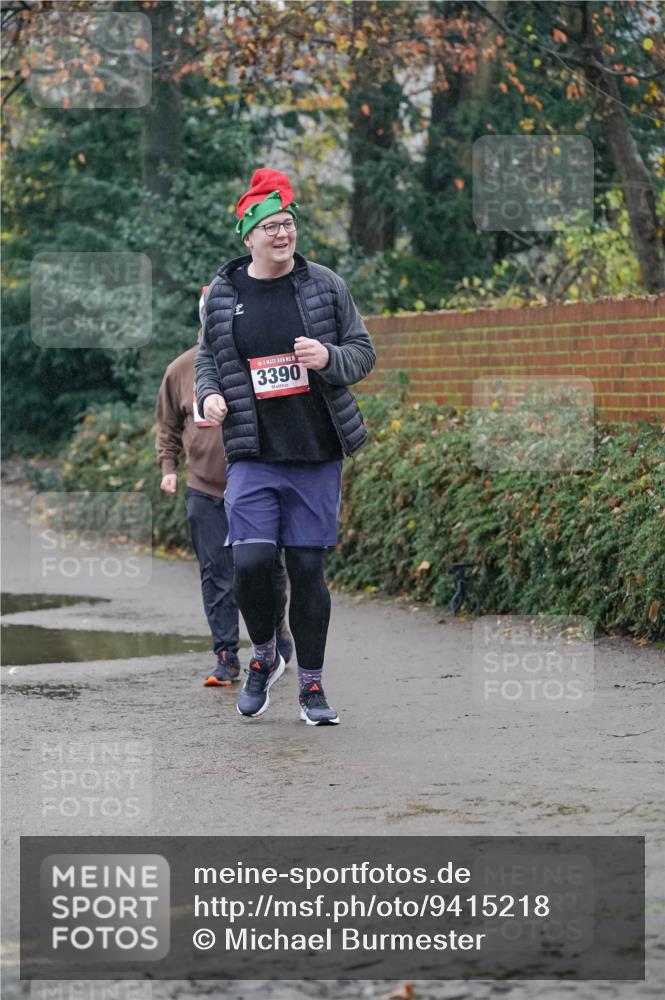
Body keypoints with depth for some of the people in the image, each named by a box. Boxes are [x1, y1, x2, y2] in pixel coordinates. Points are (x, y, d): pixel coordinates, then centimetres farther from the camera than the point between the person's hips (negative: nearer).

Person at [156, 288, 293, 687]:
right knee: (216, 575, -2)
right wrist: (168, 466, 3)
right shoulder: (181, 370, 2)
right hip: (204, 491, 1)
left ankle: (276, 627, 36)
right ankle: (226, 657, 2)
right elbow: (169, 426, 14)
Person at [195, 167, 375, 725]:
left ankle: (311, 684, 16)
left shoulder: (325, 285, 3)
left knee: (308, 570, 2)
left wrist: (329, 357, -14)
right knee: (251, 561, -14)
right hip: (253, 456, 0)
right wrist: (209, 393, -2)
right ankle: (264, 656, 15)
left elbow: (364, 352, 7)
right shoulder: (223, 294, 5)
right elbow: (208, 357, 18)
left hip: (317, 455, 0)